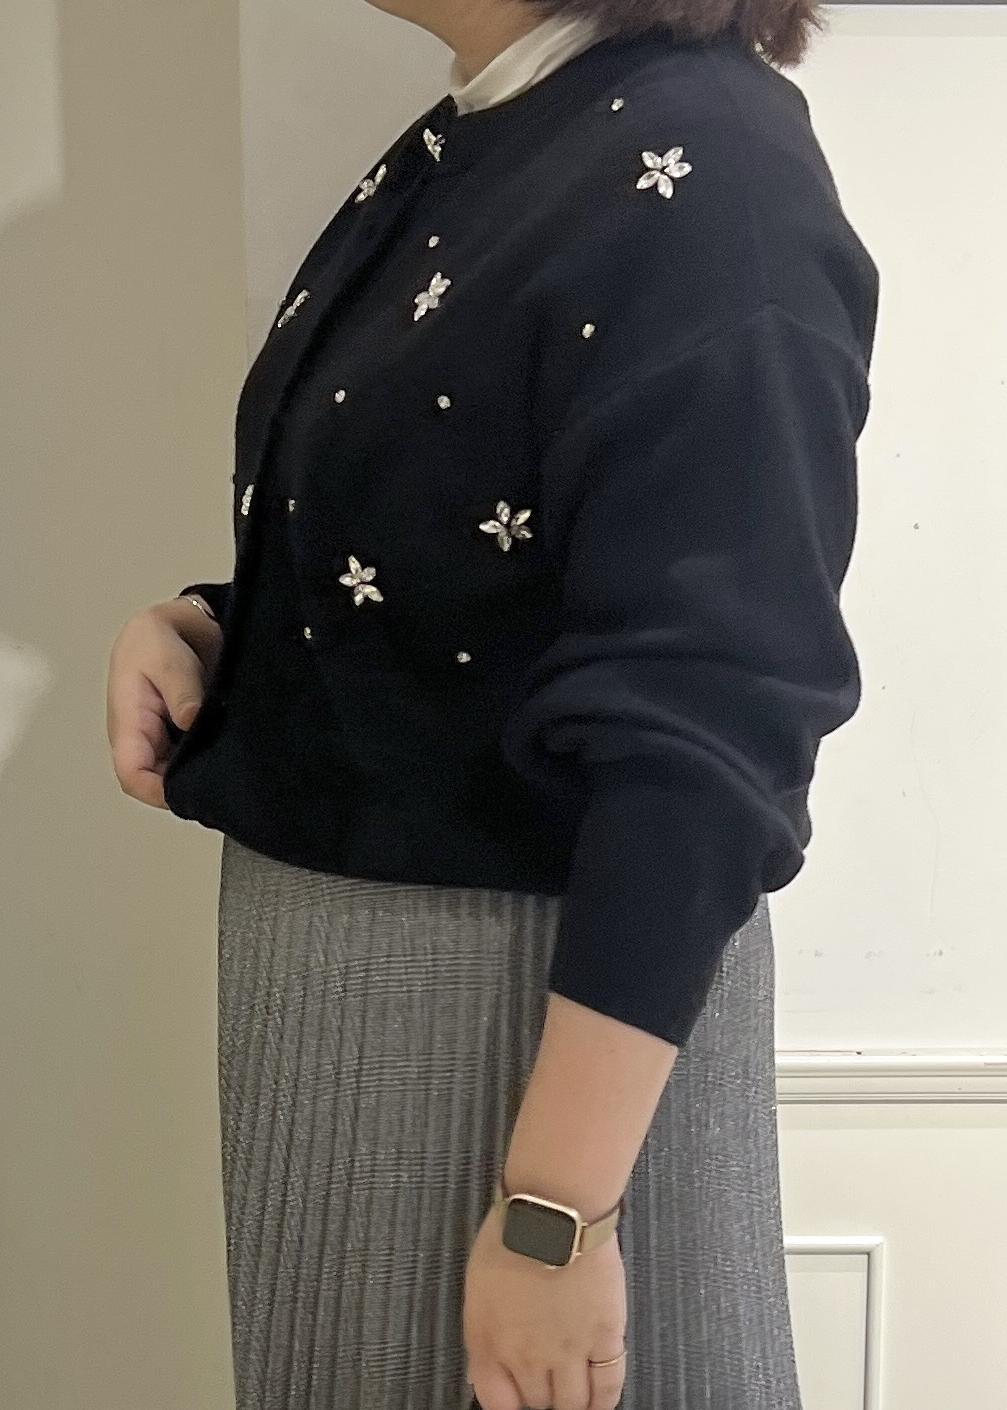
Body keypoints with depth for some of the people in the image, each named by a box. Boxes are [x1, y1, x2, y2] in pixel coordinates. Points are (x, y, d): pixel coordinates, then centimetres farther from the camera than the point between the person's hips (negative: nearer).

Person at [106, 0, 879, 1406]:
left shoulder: (700, 174, -20)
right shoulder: (462, 142, 8)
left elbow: (698, 734, -24)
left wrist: (554, 1210, -24)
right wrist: (196, 628, -1)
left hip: (547, 985, -9)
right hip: (332, 943, 9)